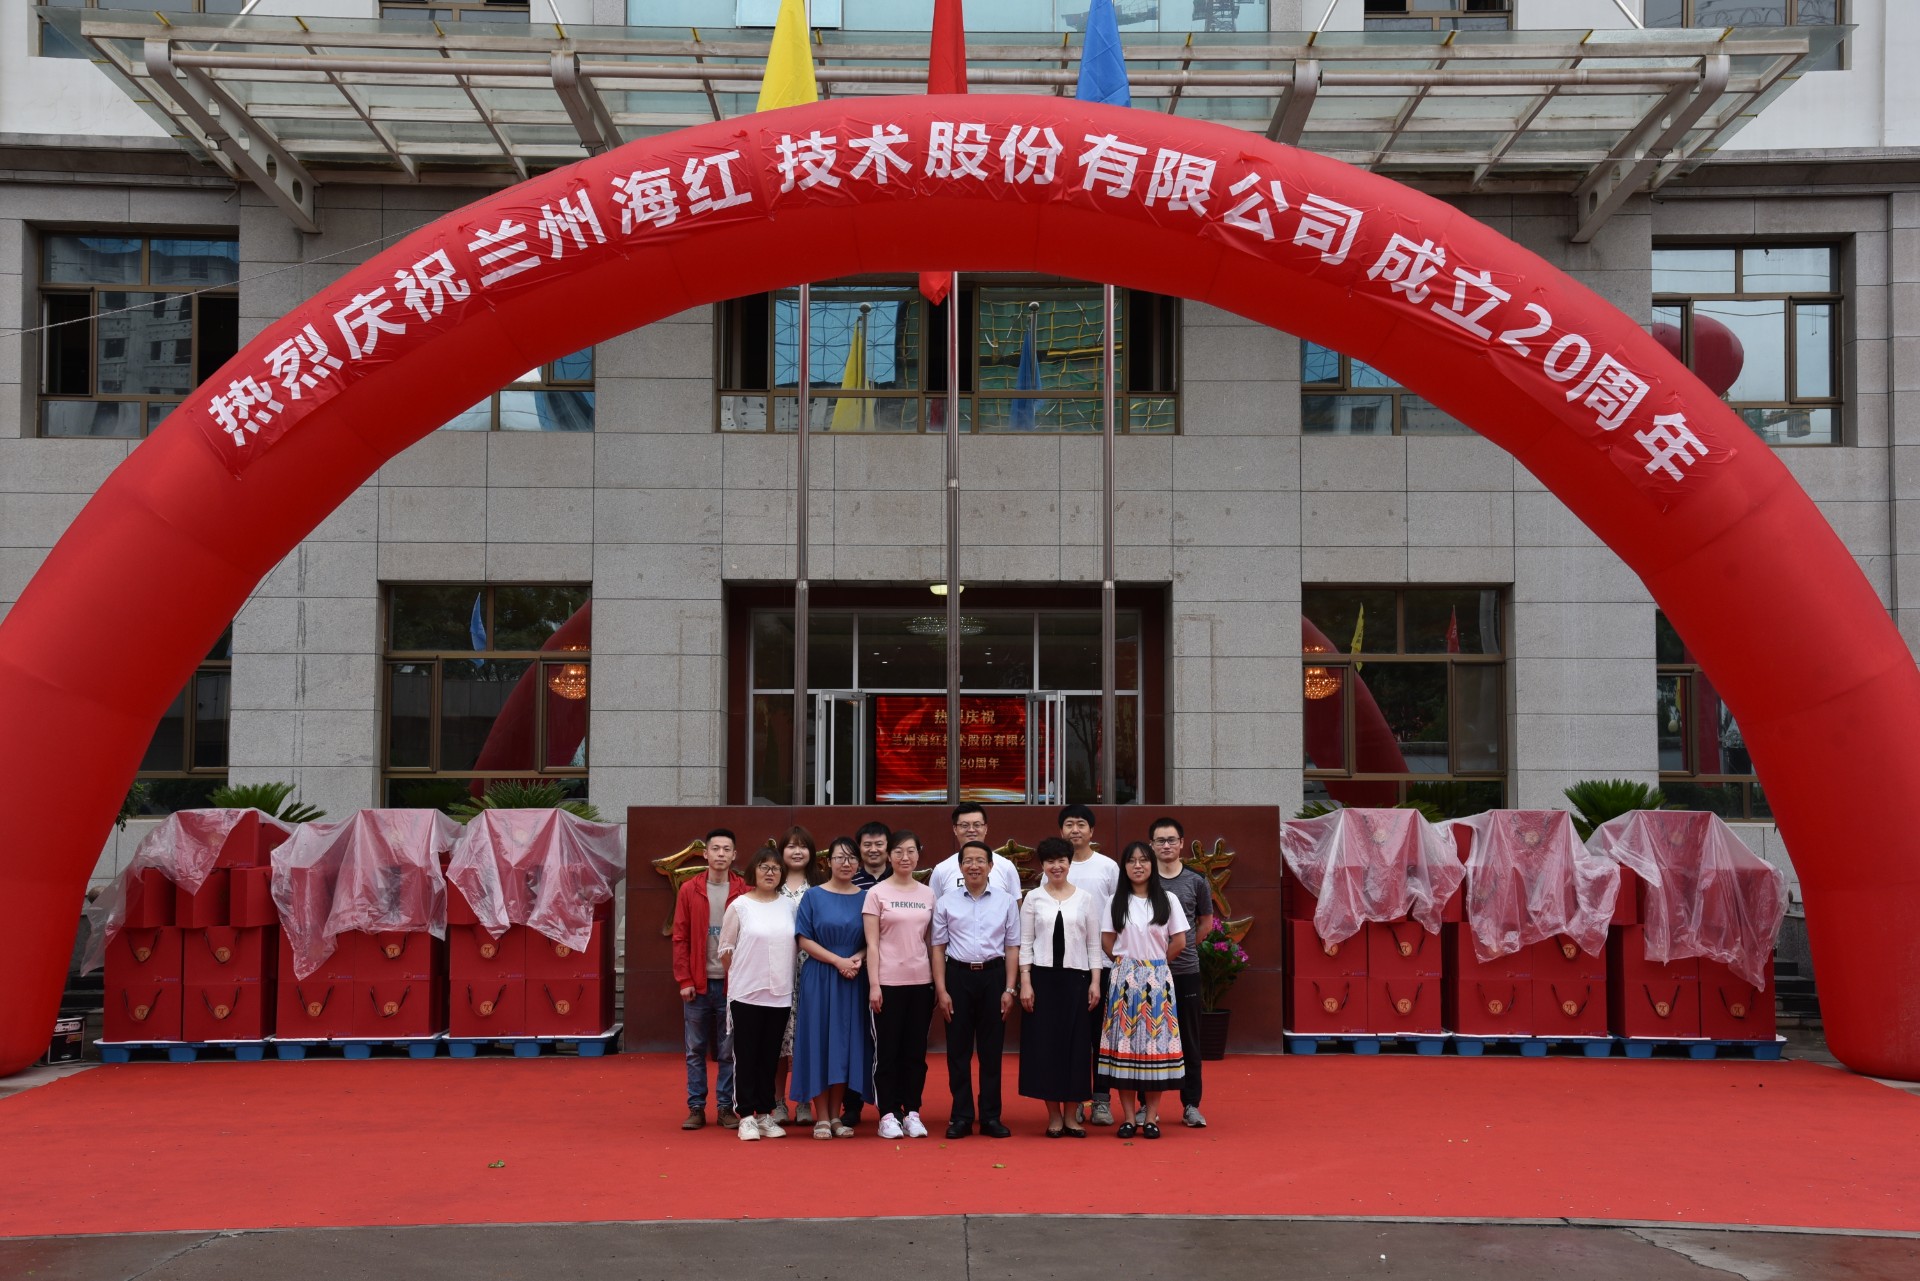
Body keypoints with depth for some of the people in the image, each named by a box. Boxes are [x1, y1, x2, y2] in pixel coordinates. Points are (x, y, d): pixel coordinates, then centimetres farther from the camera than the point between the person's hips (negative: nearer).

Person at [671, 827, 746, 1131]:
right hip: (698, 983, 1)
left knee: (729, 1051, 5)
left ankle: (727, 1107, 13)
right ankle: (696, 1108, 12)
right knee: (696, 1050, 6)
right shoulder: (689, 891, 3)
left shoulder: (743, 893, 1)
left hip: (731, 983, -1)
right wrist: (684, 980, -4)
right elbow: (680, 938, 3)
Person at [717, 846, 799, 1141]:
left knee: (770, 1057, 9)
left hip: (780, 994, 3)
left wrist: (783, 976, 6)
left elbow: (799, 943, 10)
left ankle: (765, 1115, 17)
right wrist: (741, 975, 7)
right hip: (746, 993, -3)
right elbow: (726, 949, 2)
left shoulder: (789, 906, 4)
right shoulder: (739, 906, -3)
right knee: (746, 1056, 1)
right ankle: (747, 1116, 8)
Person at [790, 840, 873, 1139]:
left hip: (853, 980, 2)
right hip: (819, 979, -2)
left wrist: (858, 959, -12)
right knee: (820, 1042, -2)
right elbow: (804, 939, -4)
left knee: (846, 1045, 3)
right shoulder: (814, 896, 1)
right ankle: (821, 1118, 4)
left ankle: (836, 1115, 12)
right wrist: (838, 960, -13)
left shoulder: (864, 898, 7)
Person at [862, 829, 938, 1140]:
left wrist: (937, 981, 7)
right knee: (887, 1050, 1)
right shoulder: (877, 893, -1)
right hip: (889, 982, -3)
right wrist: (873, 985, -10)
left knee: (916, 1051, 6)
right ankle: (888, 1115, 7)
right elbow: (872, 944, -4)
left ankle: (912, 1112, 13)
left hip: (921, 981, 3)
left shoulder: (927, 894, 9)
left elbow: (931, 941, 12)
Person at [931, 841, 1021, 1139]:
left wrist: (1009, 988, -3)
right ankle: (961, 1117, 11)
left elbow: (1012, 946, 4)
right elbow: (938, 947, 3)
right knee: (958, 1049, 4)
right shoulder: (946, 902, 2)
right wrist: (941, 990, -3)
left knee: (991, 1050, 5)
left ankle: (991, 1117, 13)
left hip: (993, 975, 0)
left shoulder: (1006, 901, 3)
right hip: (958, 975, 0)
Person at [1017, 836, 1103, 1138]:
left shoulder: (1085, 898, 6)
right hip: (1043, 977, -1)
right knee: (1045, 1042, -1)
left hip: (1076, 977, 1)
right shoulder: (1033, 899, 4)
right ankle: (1053, 1116, 9)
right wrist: (1025, 982, -6)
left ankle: (1070, 1114, 11)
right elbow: (1025, 943, 2)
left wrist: (1095, 981, -1)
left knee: (1076, 1043, 1)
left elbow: (1093, 943, 6)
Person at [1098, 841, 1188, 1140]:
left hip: (1157, 979, 0)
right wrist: (1127, 963, 2)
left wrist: (1154, 963, 6)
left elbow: (1179, 940, 4)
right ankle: (1128, 1117, 4)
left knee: (1155, 1043, -1)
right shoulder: (1116, 901, 6)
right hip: (1125, 979, 0)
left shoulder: (1167, 900, 4)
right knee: (1124, 1044, -2)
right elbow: (1107, 941, 6)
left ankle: (1151, 1116, 5)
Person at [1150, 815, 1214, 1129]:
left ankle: (1191, 1105, 12)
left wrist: (1186, 947, 11)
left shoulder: (1196, 882, 4)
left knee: (1189, 1040, 4)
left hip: (1185, 970, 0)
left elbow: (1205, 922, 17)